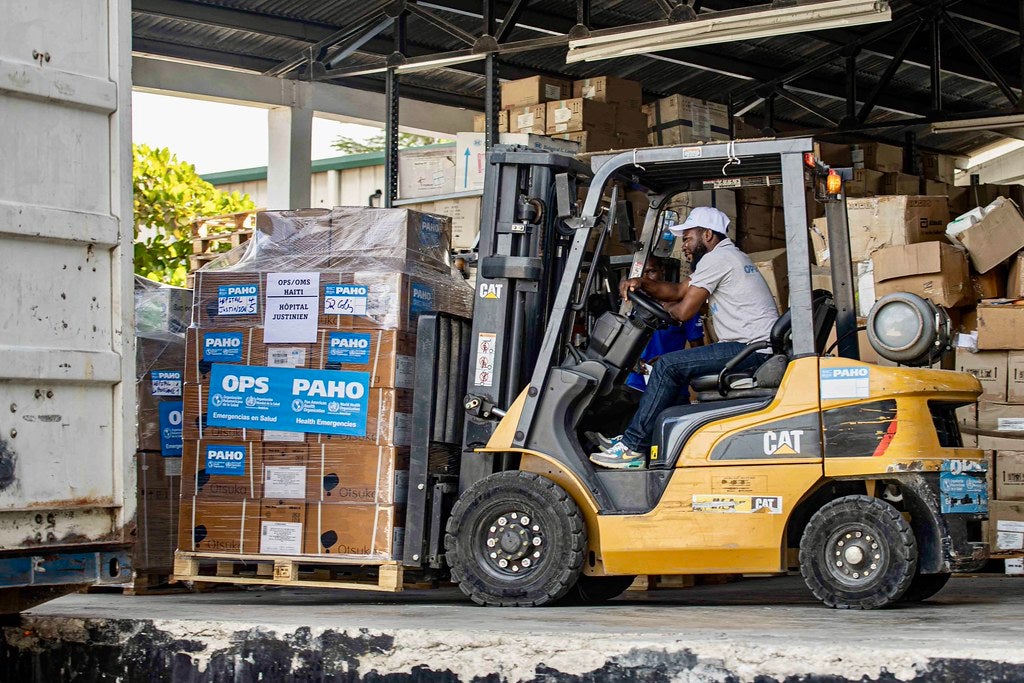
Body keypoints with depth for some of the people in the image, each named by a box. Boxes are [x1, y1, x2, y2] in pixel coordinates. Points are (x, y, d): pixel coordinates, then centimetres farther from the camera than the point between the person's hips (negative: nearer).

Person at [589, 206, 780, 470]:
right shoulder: (728, 257, 24)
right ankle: (634, 439, 14)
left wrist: (667, 307, 12)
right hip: (758, 349, 11)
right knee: (678, 371, 16)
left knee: (669, 366, -13)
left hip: (751, 349, -11)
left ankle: (633, 447, -10)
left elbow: (684, 311, -11)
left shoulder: (716, 259, -10)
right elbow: (679, 290, 22)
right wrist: (641, 283, 7)